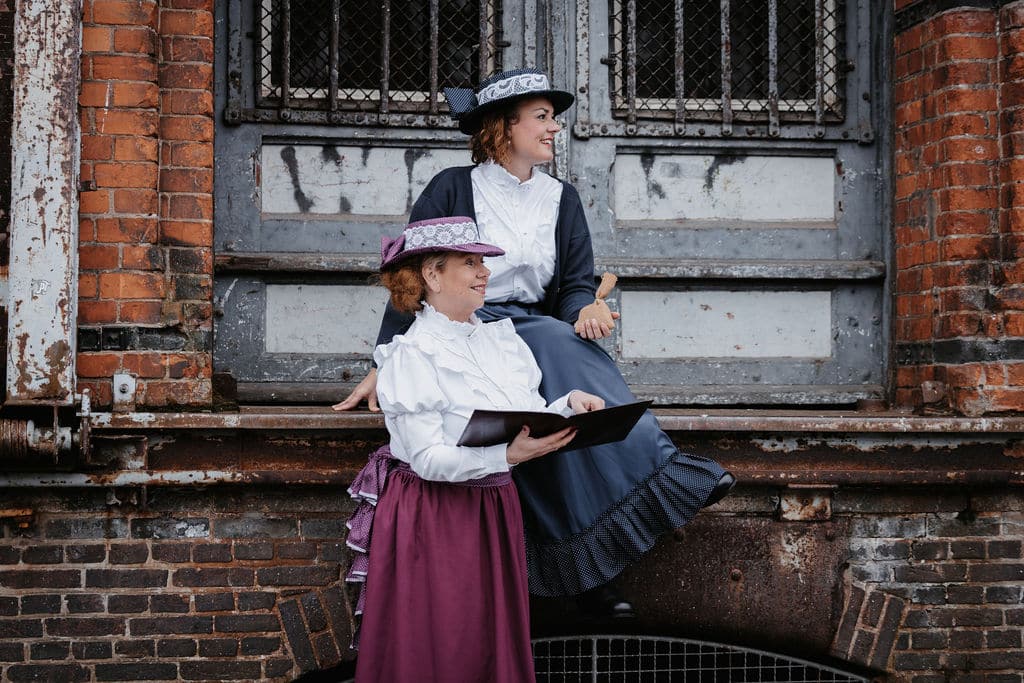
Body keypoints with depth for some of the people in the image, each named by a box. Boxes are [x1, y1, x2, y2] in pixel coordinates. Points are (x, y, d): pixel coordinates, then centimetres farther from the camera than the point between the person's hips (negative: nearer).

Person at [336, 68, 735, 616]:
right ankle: (661, 471, -41)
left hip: (542, 335, 4)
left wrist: (583, 313, -14)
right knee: (554, 345, -34)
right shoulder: (451, 189, 1)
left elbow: (576, 283, 11)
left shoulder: (562, 199, 14)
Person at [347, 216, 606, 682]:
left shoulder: (501, 338, 8)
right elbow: (428, 459, -20)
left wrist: (568, 405, -9)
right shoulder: (413, 355, -13)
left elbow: (531, 425, 10)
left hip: (494, 512, 6)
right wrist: (508, 455, -31)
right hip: (432, 522, -6)